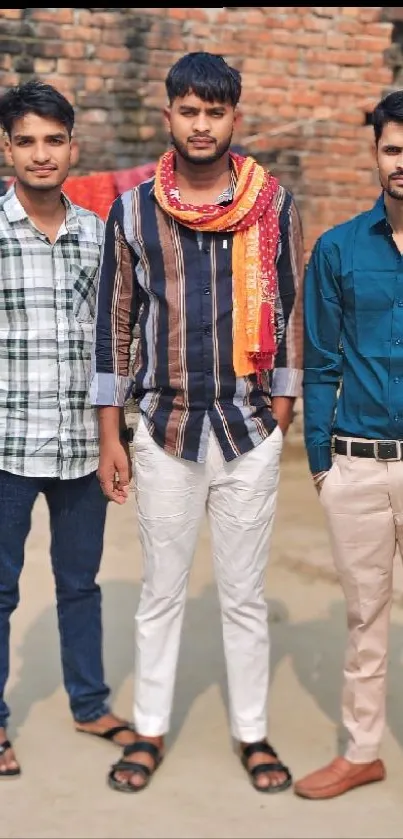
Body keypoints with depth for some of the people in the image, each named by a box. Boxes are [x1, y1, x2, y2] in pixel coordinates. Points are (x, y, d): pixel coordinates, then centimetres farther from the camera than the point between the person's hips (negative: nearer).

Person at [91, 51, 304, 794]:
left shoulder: (275, 207, -1)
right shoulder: (132, 209, -1)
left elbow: (290, 312, 4)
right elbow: (114, 322, 1)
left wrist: (280, 412, 2)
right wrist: (109, 438, 0)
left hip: (250, 432, 0)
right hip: (166, 429, 0)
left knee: (245, 595, 11)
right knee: (161, 592, 11)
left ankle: (253, 734, 26)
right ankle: (150, 731, 26)